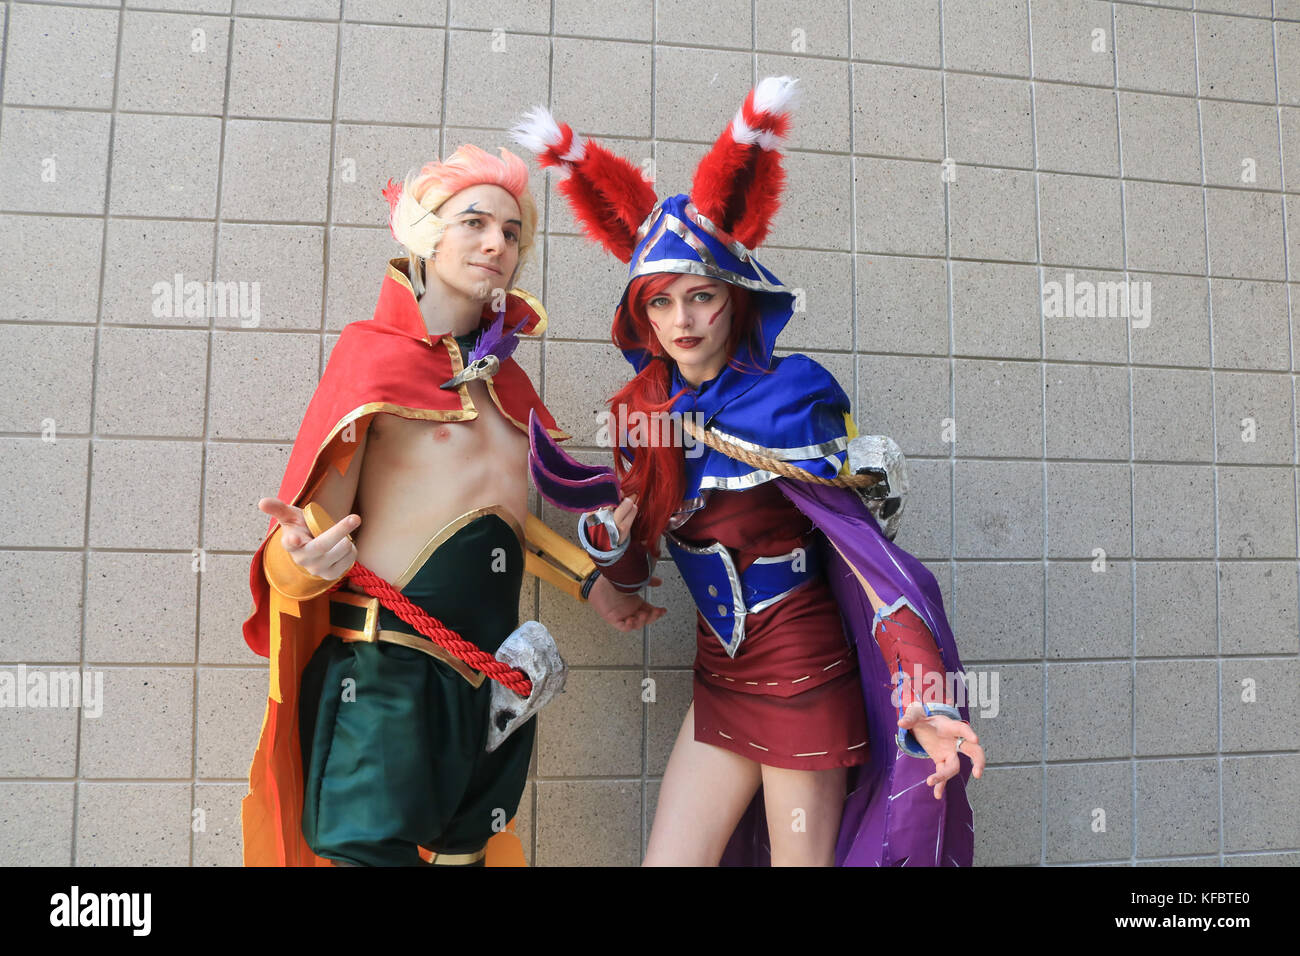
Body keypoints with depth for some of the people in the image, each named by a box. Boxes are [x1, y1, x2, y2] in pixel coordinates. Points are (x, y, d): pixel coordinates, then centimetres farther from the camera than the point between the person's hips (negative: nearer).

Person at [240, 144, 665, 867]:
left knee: (466, 850, 16)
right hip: (386, 675, -6)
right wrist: (303, 557, -34)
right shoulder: (375, 353, -6)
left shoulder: (506, 376, 12)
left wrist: (590, 582, 21)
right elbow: (321, 525, -12)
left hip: (493, 681, 6)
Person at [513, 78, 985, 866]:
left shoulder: (789, 399, -14)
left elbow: (865, 550, -18)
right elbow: (633, 568, 9)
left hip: (803, 678, -5)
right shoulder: (644, 411, 1)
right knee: (669, 859, 10)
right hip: (720, 681, 5)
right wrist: (606, 536, -14)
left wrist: (924, 698, -26)